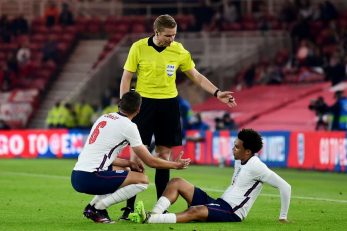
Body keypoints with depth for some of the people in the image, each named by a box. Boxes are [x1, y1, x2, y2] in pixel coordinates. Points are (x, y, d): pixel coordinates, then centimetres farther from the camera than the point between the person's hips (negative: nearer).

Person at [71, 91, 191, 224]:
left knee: (122, 171, 32)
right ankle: (96, 208, -7)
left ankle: (93, 205, 12)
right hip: (90, 178, -8)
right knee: (143, 180, -3)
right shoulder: (128, 126, -6)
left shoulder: (104, 118, 16)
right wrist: (176, 165, 14)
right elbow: (150, 161, 0)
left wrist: (128, 163, 21)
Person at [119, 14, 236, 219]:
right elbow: (126, 79, -1)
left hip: (169, 104, 3)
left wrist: (217, 93, -1)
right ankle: (129, 207, 0)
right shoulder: (138, 48, -7)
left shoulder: (179, 51, 0)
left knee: (164, 155, 5)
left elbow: (197, 76, 10)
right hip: (144, 103, -3)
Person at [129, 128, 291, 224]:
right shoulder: (239, 161, 13)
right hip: (218, 202, 10)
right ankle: (153, 215, -22)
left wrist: (283, 217, -10)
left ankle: (149, 220, -54)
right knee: (176, 183, 0)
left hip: (232, 213, -10)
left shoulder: (256, 166, -14)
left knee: (196, 211, -39)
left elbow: (285, 187, -15)